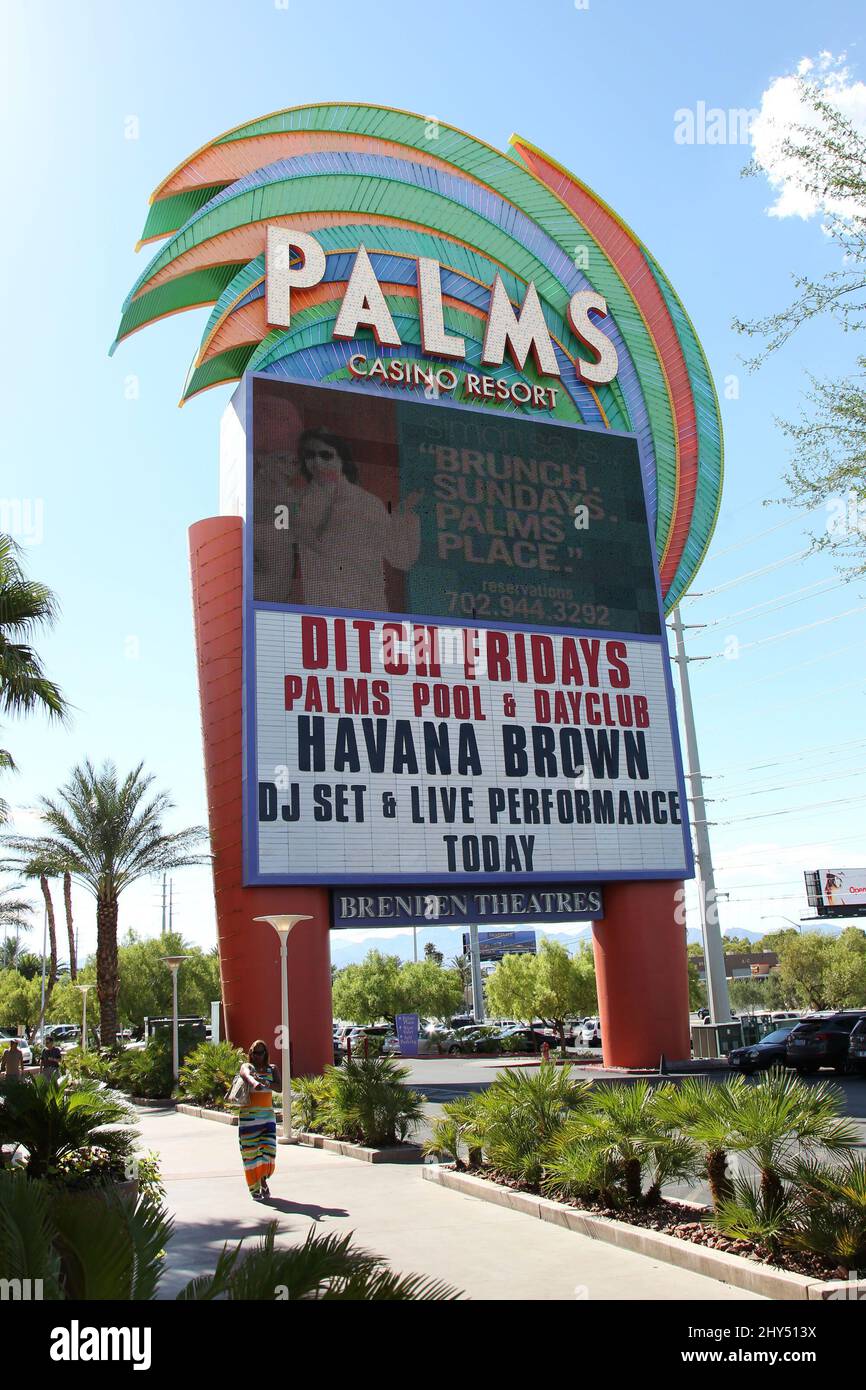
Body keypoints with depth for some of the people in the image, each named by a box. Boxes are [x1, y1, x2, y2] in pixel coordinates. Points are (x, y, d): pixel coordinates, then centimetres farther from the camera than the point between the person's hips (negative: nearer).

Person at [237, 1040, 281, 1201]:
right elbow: (247, 1075, -24)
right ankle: (255, 1188, 7)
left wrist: (266, 1083, -29)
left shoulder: (272, 1069, 10)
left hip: (267, 1115, 2)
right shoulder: (246, 1067, 2)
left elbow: (280, 1087, -7)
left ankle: (263, 1180, 18)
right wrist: (255, 1083, -48)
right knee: (251, 1151, -3)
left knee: (268, 1149, -6)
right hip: (248, 1115, -2)